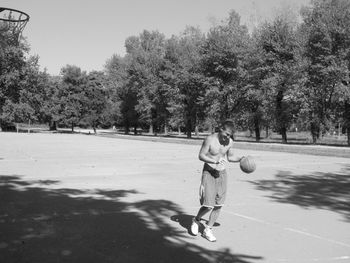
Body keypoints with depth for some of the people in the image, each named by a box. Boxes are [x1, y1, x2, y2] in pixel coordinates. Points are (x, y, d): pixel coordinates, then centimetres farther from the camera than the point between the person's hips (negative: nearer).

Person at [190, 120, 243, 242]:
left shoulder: (230, 142, 0)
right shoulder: (210, 139, -16)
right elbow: (201, 155, -14)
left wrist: (241, 159, -5)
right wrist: (215, 161, -27)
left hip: (222, 173, 5)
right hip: (209, 173, -5)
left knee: (218, 205, 3)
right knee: (208, 205, -10)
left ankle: (207, 230, 18)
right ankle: (196, 220, 21)